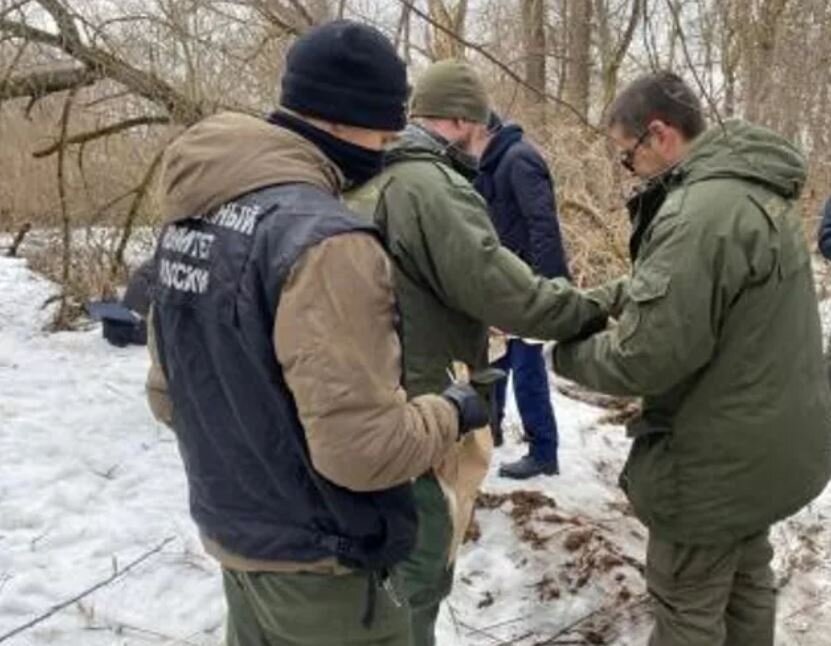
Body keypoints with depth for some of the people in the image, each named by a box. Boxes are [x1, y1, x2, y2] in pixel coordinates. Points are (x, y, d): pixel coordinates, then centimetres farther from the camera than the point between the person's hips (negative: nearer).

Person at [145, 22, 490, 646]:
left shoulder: (188, 220, 0)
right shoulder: (323, 239, -27)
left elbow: (168, 394, 9)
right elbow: (364, 449, -28)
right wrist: (453, 412, -10)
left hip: (232, 530, 8)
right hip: (320, 559, -7)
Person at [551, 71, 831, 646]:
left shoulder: (700, 212, -28)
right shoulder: (754, 188, 5)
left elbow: (646, 356, -28)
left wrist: (566, 353, -11)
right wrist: (613, 297, 4)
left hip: (718, 455, -10)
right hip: (770, 437, 10)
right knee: (745, 577, 25)